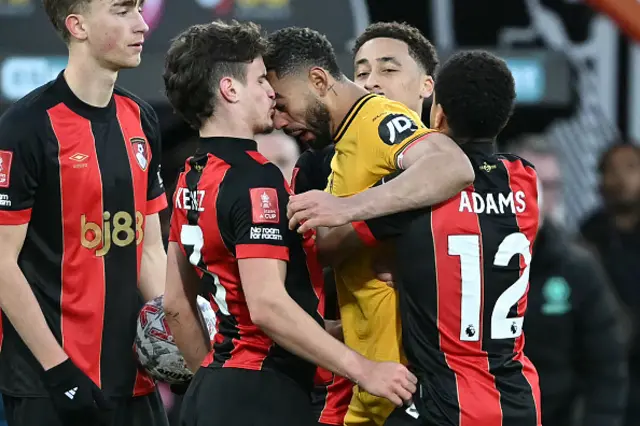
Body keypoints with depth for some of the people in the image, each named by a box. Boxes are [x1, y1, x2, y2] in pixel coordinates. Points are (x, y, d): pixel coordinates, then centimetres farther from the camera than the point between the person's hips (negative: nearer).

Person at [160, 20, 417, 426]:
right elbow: (267, 304, -24)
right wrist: (363, 369, -22)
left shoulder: (191, 181, 13)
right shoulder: (256, 179, -15)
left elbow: (177, 304, 19)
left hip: (212, 392, 9)